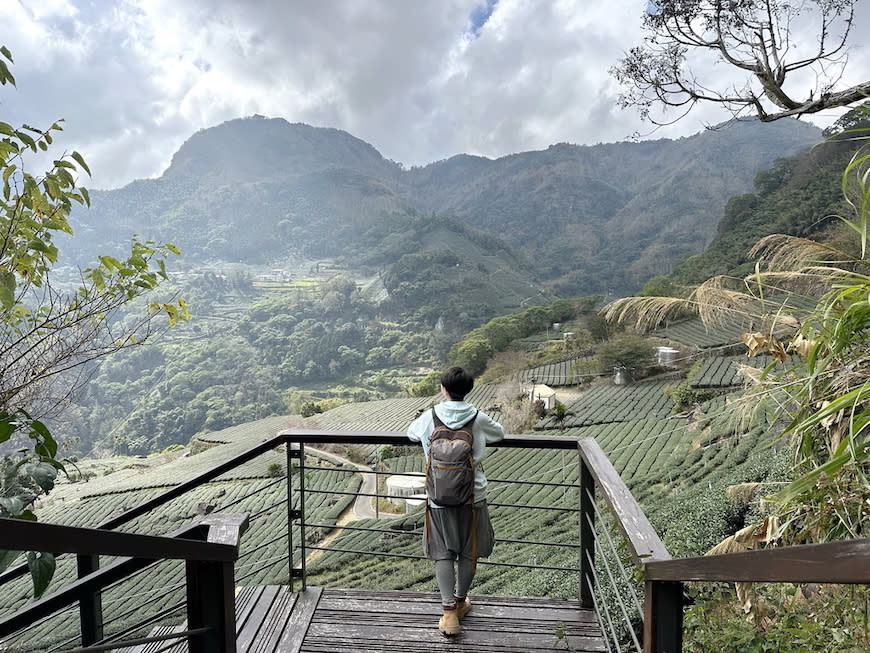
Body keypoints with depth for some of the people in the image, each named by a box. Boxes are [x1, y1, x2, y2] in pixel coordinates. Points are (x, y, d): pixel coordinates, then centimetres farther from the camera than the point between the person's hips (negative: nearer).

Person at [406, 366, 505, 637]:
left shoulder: (430, 418, -8)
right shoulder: (478, 419, -9)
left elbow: (411, 433, 14)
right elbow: (499, 434, 12)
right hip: (472, 495, 0)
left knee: (443, 553, 10)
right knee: (468, 552, 18)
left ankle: (449, 611, 4)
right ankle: (460, 602, 33)